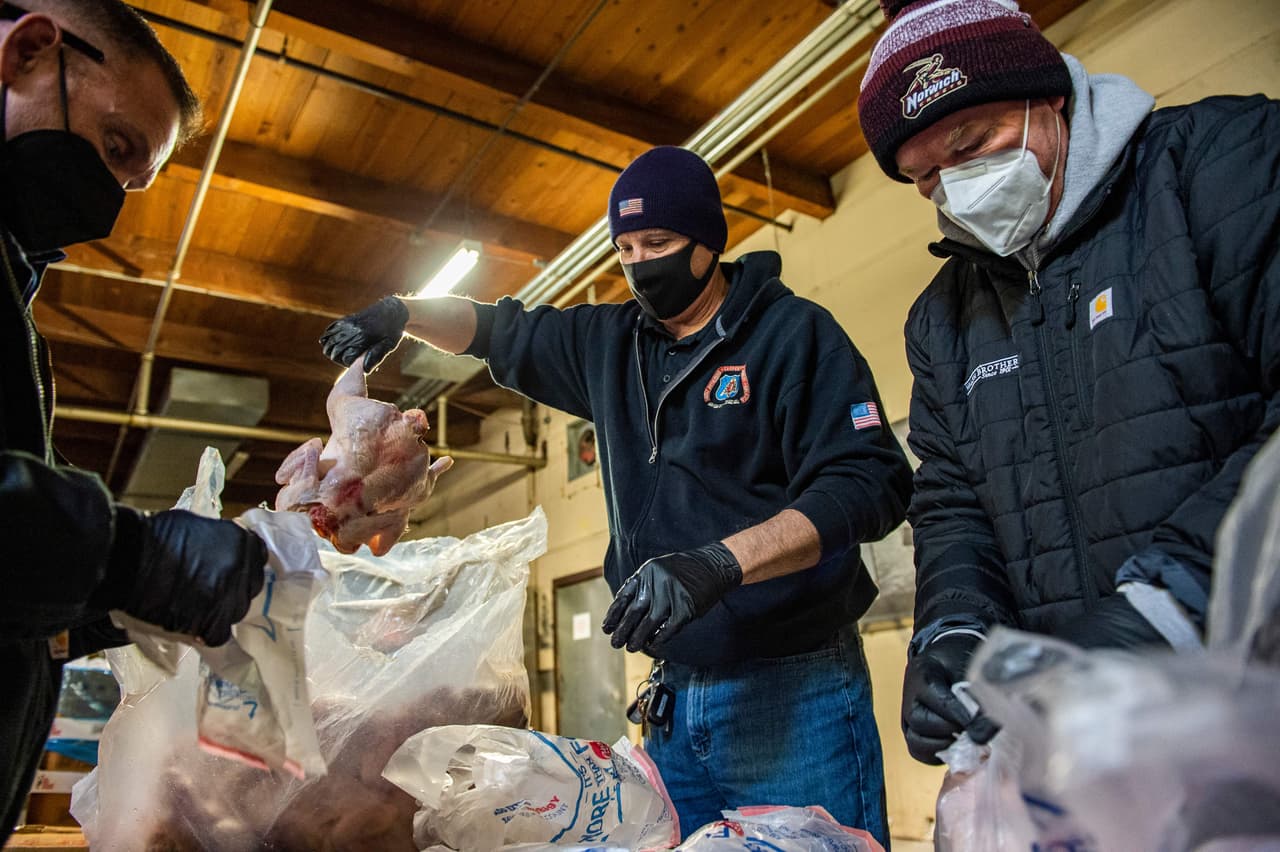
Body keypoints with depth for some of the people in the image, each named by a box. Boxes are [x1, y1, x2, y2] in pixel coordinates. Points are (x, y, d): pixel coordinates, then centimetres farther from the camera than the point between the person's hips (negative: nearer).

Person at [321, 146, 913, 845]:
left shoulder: (793, 331, -7)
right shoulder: (609, 343, 12)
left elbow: (871, 482, -17)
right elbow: (500, 333, 24)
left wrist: (719, 564, -28)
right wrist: (402, 313, 5)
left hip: (794, 695, -5)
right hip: (675, 702, 6)